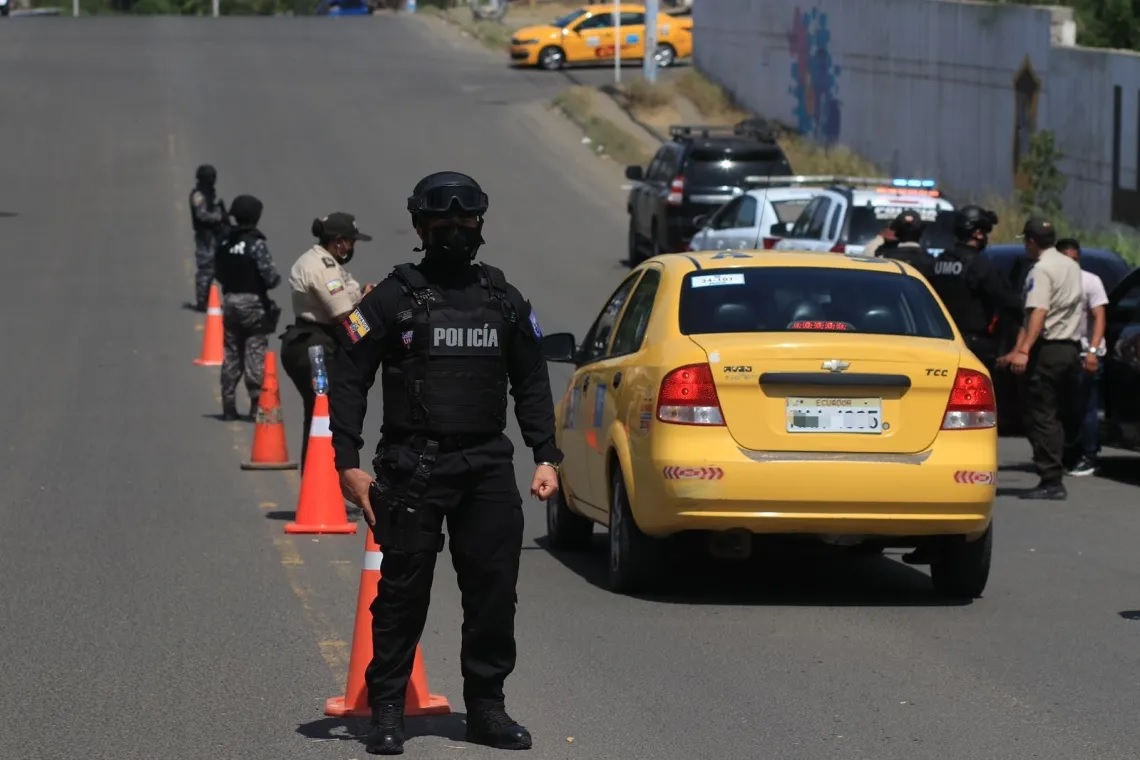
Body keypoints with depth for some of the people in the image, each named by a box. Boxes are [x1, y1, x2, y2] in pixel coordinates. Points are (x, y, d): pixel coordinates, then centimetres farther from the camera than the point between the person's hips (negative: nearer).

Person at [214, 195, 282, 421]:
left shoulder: (225, 243, 3)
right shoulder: (256, 243, -15)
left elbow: (219, 274, 8)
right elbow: (270, 276, -19)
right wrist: (276, 280, 1)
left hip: (230, 302, 6)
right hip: (253, 303, -5)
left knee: (231, 355, 10)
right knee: (255, 354, -1)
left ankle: (229, 406, 12)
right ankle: (257, 402, -2)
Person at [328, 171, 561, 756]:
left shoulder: (505, 301, 12)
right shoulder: (392, 300, 0)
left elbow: (532, 384, 17)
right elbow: (347, 381, -1)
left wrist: (546, 456, 7)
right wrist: (348, 465, -9)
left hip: (488, 467, 4)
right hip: (413, 467, -4)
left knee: (494, 592, 3)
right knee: (403, 592, -2)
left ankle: (485, 707, 15)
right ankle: (387, 712, 6)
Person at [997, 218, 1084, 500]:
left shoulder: (1041, 270, -11)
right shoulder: (1072, 266, 15)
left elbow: (1038, 313, -24)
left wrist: (1023, 351, -33)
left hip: (1048, 348, -8)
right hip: (1072, 347, 8)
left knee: (1041, 416, -6)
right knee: (1059, 417, 13)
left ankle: (1051, 481, -11)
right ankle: (1055, 478, 14)